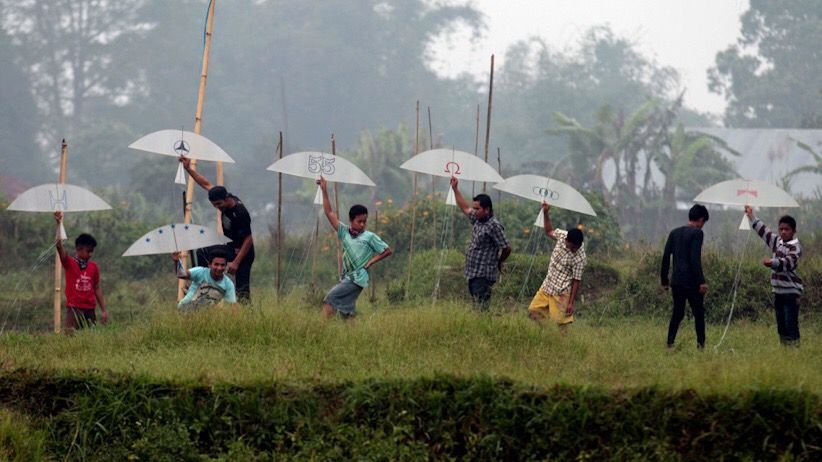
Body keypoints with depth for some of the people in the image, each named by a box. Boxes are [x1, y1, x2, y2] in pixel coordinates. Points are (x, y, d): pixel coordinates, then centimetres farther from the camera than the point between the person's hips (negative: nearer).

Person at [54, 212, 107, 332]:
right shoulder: (69, 263, -2)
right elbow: (59, 245, -16)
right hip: (74, 308, -4)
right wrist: (58, 224, -28)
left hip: (90, 309, 4)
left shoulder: (94, 267, 9)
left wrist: (103, 310, 10)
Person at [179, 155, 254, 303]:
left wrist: (236, 262, -27)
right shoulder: (225, 200, -4)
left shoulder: (240, 213, -28)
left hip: (243, 252, -9)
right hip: (231, 248, 9)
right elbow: (206, 184, 8)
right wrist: (188, 169, 5)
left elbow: (248, 240, -26)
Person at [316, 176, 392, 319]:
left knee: (329, 299, -17)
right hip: (345, 278, 6)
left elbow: (387, 251, 4)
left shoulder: (370, 237, -2)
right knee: (346, 312, 3)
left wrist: (371, 261, -4)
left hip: (357, 279, -6)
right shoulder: (344, 232, 10)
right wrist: (324, 191, 5)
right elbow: (329, 213, 10)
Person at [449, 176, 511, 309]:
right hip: (472, 273, 9)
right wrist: (455, 189, 27)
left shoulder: (494, 226, -15)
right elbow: (465, 208, 28)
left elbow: (506, 248, -15)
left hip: (483, 275, -9)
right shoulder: (478, 219, 11)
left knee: (481, 307, -13)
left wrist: (499, 262, 2)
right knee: (476, 306, 11)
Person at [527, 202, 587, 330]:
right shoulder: (562, 235, -7)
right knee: (533, 311, 10)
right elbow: (549, 231, 16)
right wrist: (545, 213, 6)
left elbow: (576, 280, -17)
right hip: (547, 286, 7)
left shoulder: (580, 258, -23)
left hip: (561, 292, -7)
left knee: (561, 322, -7)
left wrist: (571, 303, -15)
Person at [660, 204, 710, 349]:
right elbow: (695, 259, -17)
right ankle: (701, 344, 6)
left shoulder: (674, 233, 11)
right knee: (698, 313, 6)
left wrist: (664, 280, 14)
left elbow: (666, 257, 10)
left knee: (677, 313, 11)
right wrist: (701, 281, -18)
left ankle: (670, 343, 1)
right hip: (691, 282, -6)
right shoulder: (697, 233, -8)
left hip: (676, 281, 6)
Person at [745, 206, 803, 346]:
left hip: (791, 292, -8)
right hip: (778, 291, 8)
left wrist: (773, 262, -45)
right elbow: (763, 230, 24)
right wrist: (751, 216, 24)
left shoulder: (795, 247, -11)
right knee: (781, 326, 10)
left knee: (791, 325, -11)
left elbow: (789, 263, -29)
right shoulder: (777, 242, 12)